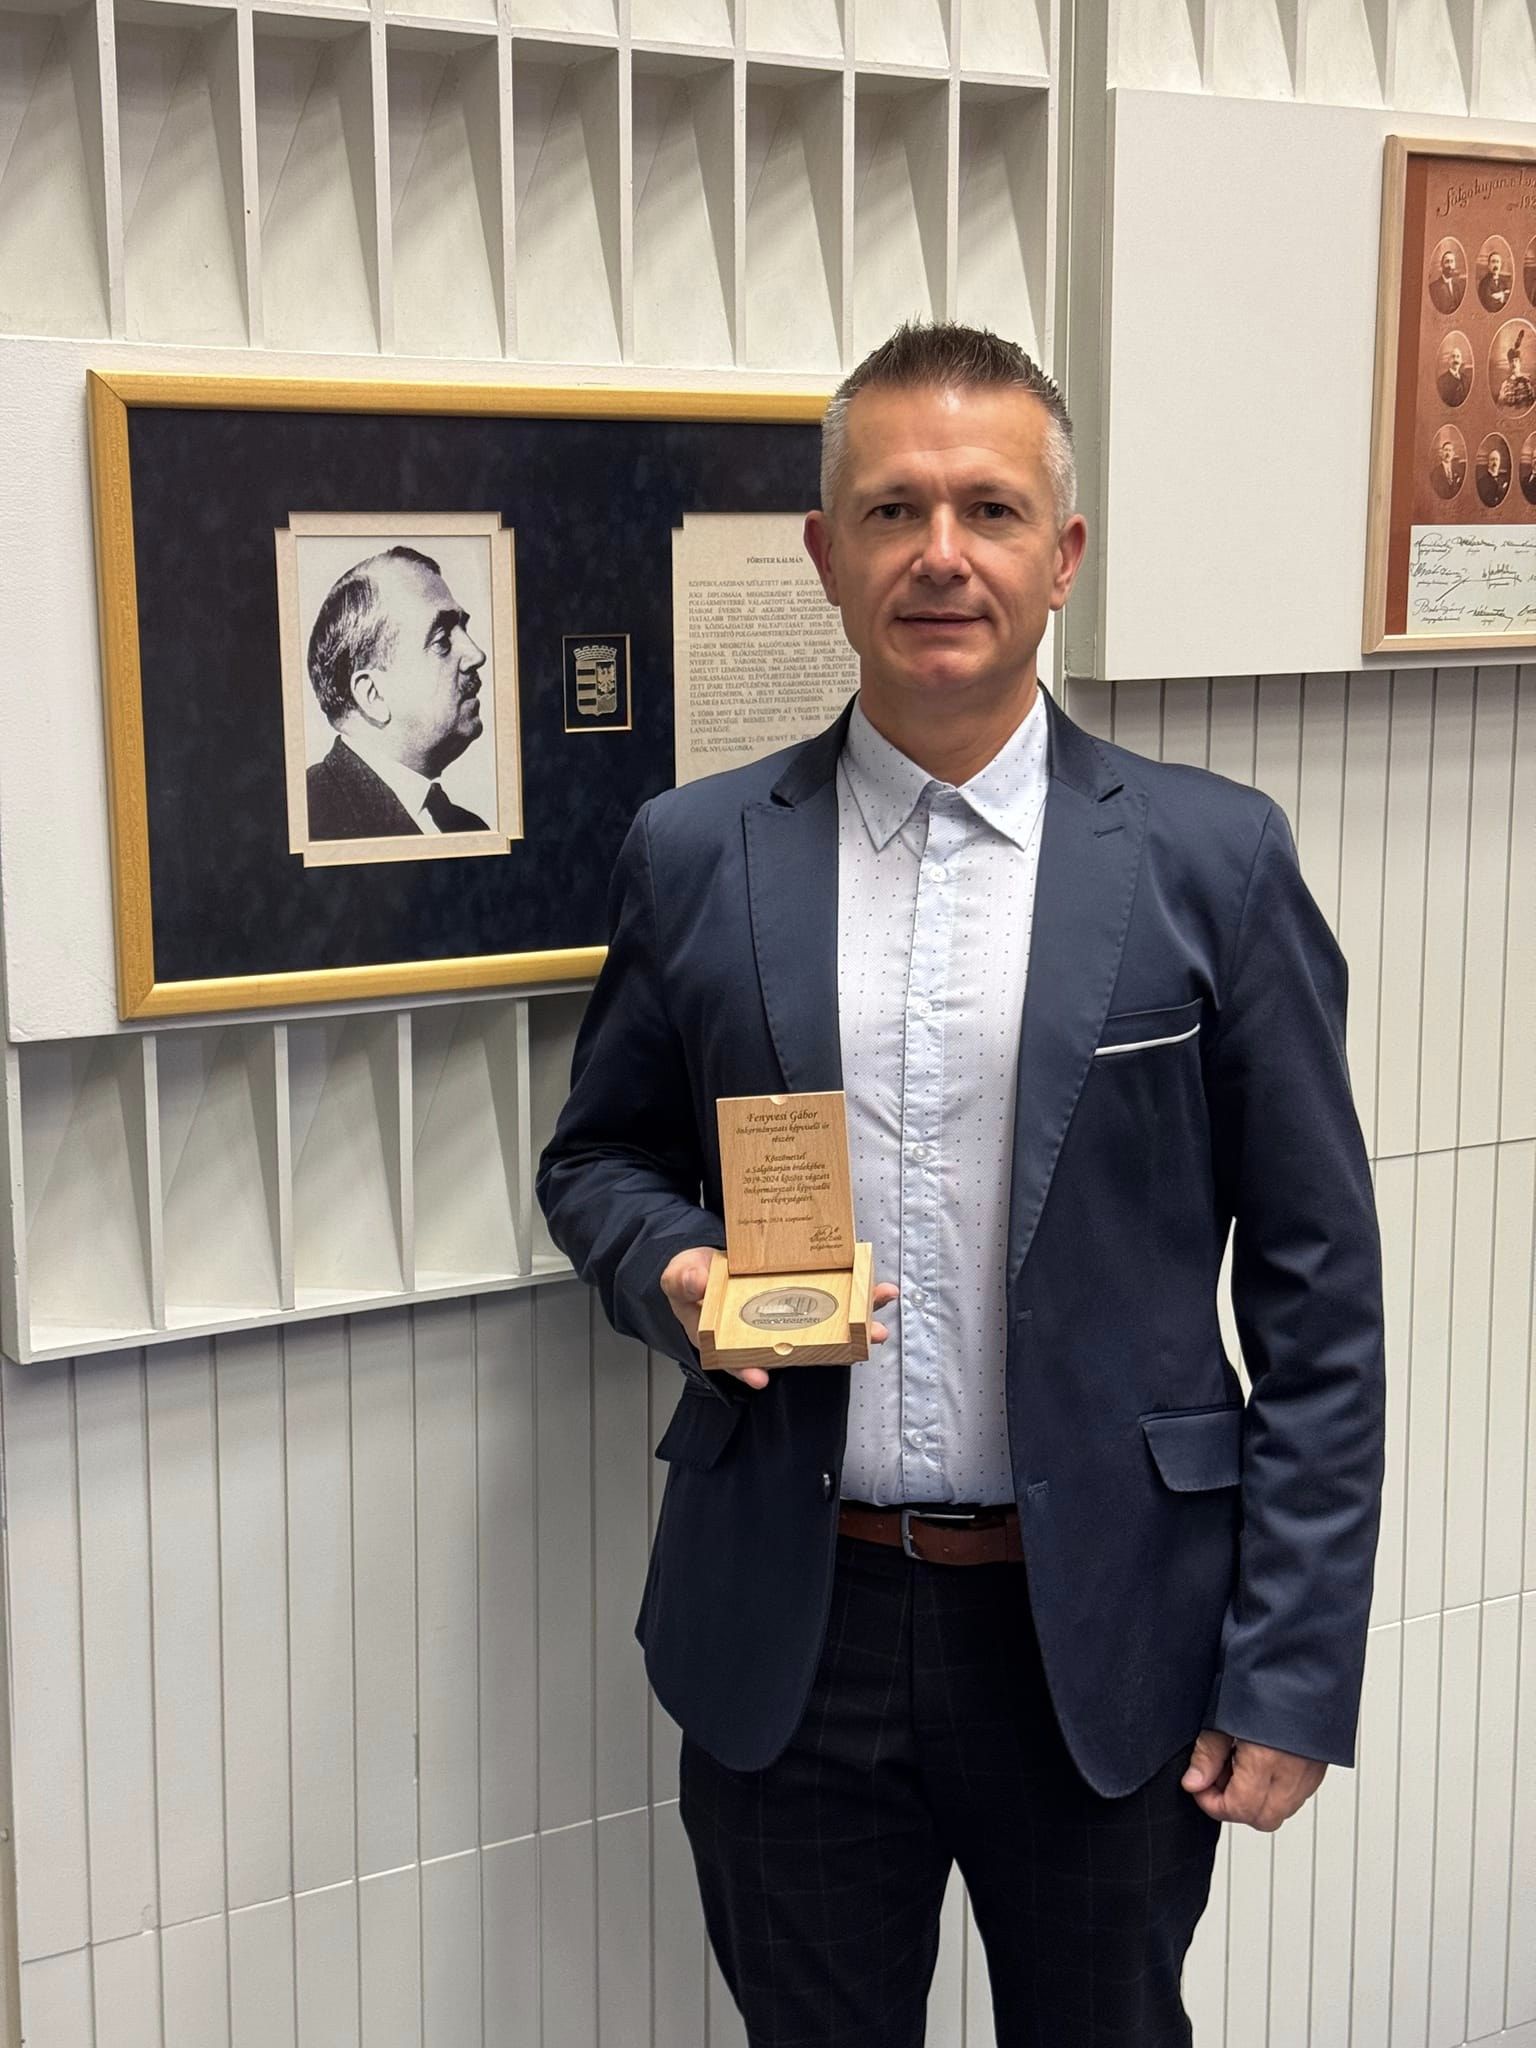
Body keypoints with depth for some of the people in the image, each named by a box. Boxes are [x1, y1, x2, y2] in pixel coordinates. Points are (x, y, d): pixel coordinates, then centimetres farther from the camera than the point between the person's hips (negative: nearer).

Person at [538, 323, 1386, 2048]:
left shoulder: (1213, 858, -5)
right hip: (789, 1637, 1)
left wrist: (1293, 1670, -6)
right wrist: (675, 1271, -11)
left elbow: (1315, 1285, -4)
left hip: (1108, 1638, -1)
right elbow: (598, 1156, 12)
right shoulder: (694, 855, 0)